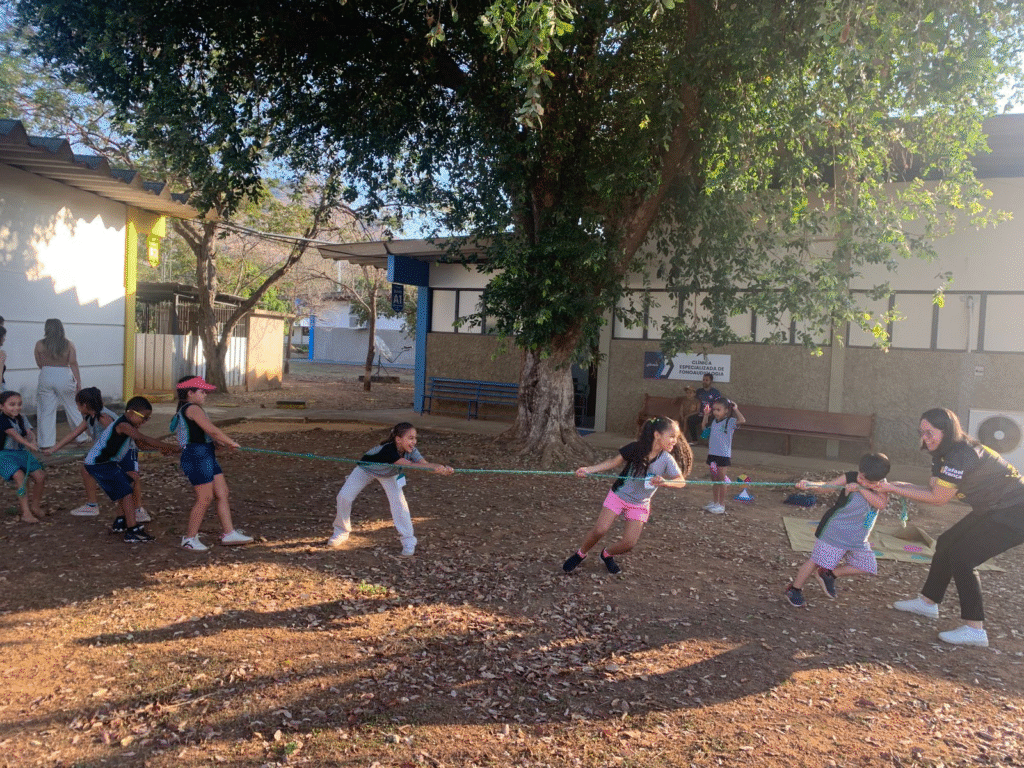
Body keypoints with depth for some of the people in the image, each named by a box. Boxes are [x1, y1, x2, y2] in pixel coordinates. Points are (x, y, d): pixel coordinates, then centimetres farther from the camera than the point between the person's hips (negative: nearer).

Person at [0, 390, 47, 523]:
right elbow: (14, 434, -28)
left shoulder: (21, 419, 7)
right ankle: (26, 513, -23)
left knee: (40, 476, -1)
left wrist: (33, 440, -29)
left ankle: (35, 506, 21)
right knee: (20, 477, -25)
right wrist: (28, 444, -41)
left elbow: (29, 432, -6)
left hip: (21, 452, 7)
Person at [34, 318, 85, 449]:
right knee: (72, 408, 11)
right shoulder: (68, 344, -3)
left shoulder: (40, 344, -2)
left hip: (46, 377, 0)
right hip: (64, 377, 0)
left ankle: (46, 443, 8)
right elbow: (73, 363, -6)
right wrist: (78, 382, -4)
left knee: (46, 411, 6)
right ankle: (82, 437, 17)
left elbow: (40, 364, 3)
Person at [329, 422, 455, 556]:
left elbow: (425, 464, -43)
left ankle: (408, 541, -8)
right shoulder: (388, 450, -45)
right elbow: (410, 465, -55)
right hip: (365, 469, -3)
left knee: (398, 501, -17)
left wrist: (443, 468, -64)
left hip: (388, 474, 3)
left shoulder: (411, 450, -29)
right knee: (344, 496, -11)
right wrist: (436, 467, -67)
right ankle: (341, 532, 15)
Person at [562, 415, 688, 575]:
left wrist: (664, 482, -37)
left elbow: (681, 481, -16)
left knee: (630, 542, -5)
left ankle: (607, 554, 27)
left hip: (640, 504, 2)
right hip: (619, 494, -2)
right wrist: (589, 469, -18)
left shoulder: (667, 460, -14)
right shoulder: (636, 448, -18)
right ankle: (580, 554, 15)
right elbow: (614, 462, -9)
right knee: (600, 530, -12)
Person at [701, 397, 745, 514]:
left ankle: (721, 505, 6)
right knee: (714, 480, 14)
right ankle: (715, 502, 24)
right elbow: (704, 427, 26)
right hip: (712, 453, 7)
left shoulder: (730, 422, -10)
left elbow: (742, 421, -27)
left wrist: (735, 409, -18)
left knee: (721, 480, -2)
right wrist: (706, 415, 15)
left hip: (723, 455, -6)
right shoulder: (714, 421, 9)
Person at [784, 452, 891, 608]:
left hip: (858, 539, 5)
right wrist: (809, 485, -36)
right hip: (835, 531, -5)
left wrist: (860, 488, -29)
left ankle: (829, 575, 25)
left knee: (867, 567, 9)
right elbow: (825, 487, -16)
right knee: (817, 561, -5)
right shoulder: (850, 478, -13)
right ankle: (794, 589, 12)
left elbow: (882, 504, -21)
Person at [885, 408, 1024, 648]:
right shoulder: (944, 453, 3)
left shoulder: (961, 456, -29)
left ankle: (975, 630, -4)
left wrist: (893, 489, -18)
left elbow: (938, 498, -23)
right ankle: (928, 602, 28)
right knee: (947, 544, 14)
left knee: (961, 558, -12)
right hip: (992, 510, 11)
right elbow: (934, 490, 0)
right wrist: (895, 484, -11)